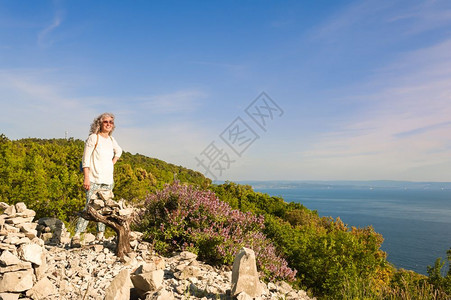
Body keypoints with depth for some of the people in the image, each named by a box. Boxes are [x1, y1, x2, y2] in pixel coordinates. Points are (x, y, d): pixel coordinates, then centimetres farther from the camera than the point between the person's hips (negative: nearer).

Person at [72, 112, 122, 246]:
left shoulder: (111, 139, 12)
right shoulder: (93, 138, -4)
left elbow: (119, 151, 34)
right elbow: (85, 160, -8)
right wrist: (86, 178, -14)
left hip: (108, 181, 6)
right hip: (94, 180, -6)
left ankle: (100, 236, 17)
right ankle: (76, 236, -7)